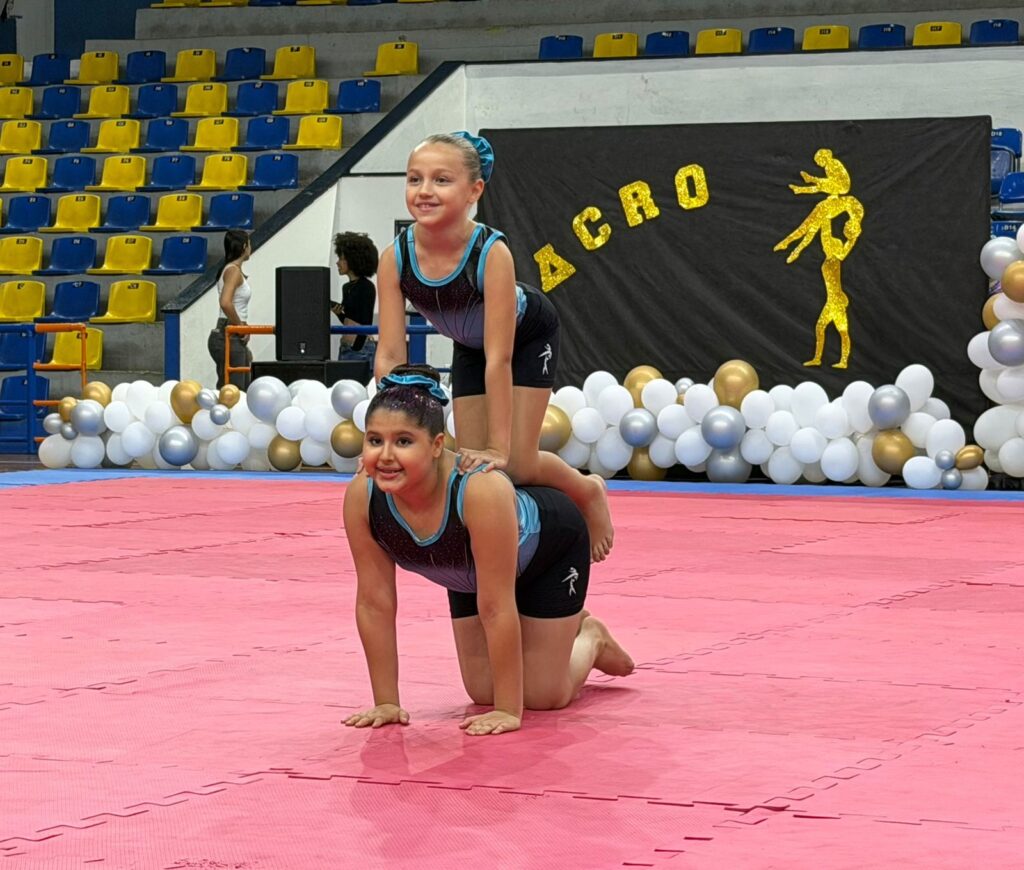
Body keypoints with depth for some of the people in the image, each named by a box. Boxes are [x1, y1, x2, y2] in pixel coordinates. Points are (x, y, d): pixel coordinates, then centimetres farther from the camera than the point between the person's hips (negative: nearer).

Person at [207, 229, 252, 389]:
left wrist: (244, 346, 19)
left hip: (235, 339, 10)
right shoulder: (233, 271, -12)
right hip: (229, 338, -10)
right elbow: (225, 303, -28)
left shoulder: (233, 270, 16)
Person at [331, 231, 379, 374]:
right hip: (346, 347, 9)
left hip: (361, 347, -9)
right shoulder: (348, 288, 15)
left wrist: (356, 349, -19)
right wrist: (338, 312, 3)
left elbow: (365, 324, -15)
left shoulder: (366, 288, -11)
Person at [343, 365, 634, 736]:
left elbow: (496, 607, -39)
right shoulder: (362, 496, -32)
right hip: (470, 574, 5)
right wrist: (386, 703, -19)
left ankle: (590, 639, 31)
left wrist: (509, 712, -34)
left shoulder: (480, 490, -45)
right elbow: (374, 602, -21)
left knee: (543, 696, -2)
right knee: (484, 693, 8)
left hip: (550, 546, -4)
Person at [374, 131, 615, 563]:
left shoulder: (492, 253, -40)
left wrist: (499, 447, -36)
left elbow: (499, 356, -38)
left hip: (528, 336, -4)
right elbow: (390, 356, -25)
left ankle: (590, 492, 22)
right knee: (473, 465, -1)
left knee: (516, 465, -10)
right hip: (469, 345, 4)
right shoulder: (395, 258, -29)